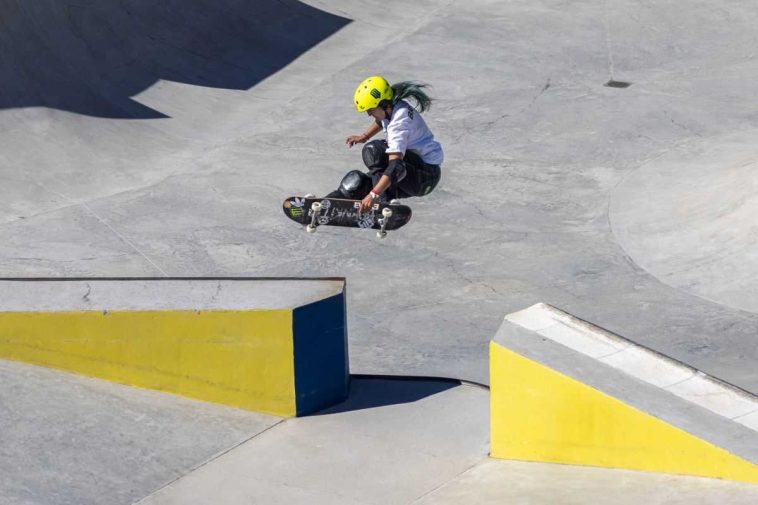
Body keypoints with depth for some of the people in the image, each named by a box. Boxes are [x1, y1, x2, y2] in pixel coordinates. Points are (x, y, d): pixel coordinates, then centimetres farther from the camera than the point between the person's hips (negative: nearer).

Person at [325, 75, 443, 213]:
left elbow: (395, 165, -37)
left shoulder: (400, 119, -27)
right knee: (357, 181, -2)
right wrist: (364, 137, 24)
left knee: (373, 150, -27)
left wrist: (373, 195, -43)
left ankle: (385, 202, -27)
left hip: (427, 175, -9)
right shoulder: (391, 109, 1)